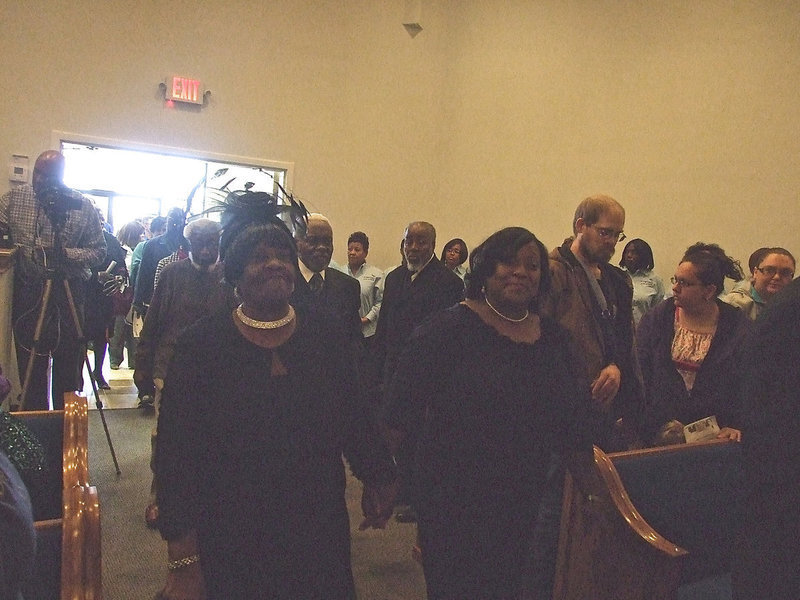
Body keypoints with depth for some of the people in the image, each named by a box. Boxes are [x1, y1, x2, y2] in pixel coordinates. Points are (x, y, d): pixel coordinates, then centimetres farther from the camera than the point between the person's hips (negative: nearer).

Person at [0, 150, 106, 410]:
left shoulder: (83, 206, -3)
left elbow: (98, 252, -3)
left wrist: (66, 254, -19)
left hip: (69, 293, -1)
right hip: (27, 291, 2)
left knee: (68, 364, 6)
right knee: (30, 365, 8)